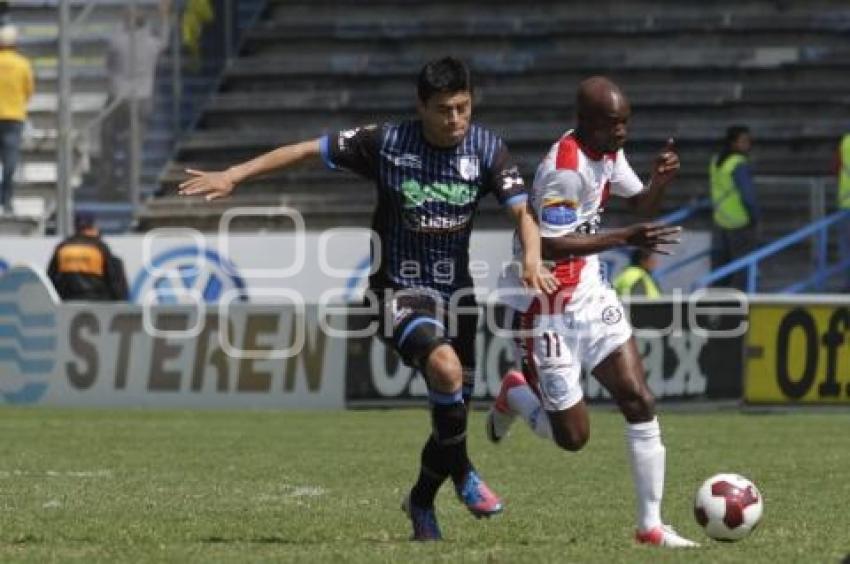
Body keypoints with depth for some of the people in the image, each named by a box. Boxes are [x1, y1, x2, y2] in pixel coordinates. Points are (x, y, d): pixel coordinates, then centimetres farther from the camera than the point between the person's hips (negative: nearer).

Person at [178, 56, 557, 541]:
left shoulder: (487, 150, -6)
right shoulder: (387, 143, -12)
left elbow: (522, 209, -14)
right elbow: (310, 150, -6)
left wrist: (532, 260, -35)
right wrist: (233, 176, -9)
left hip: (456, 290, 4)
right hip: (401, 288, -4)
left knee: (454, 407, 6)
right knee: (446, 368, -30)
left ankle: (421, 502, 31)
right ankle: (461, 471, -9)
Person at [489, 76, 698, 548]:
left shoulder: (608, 151, 3)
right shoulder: (565, 170, -25)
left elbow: (642, 203, 16)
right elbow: (549, 247, -29)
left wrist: (662, 178, -6)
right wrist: (625, 239, -32)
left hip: (590, 296, 8)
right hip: (546, 309, -8)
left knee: (639, 403, -2)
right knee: (572, 436, -2)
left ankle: (650, 524, 4)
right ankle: (515, 395, 29)